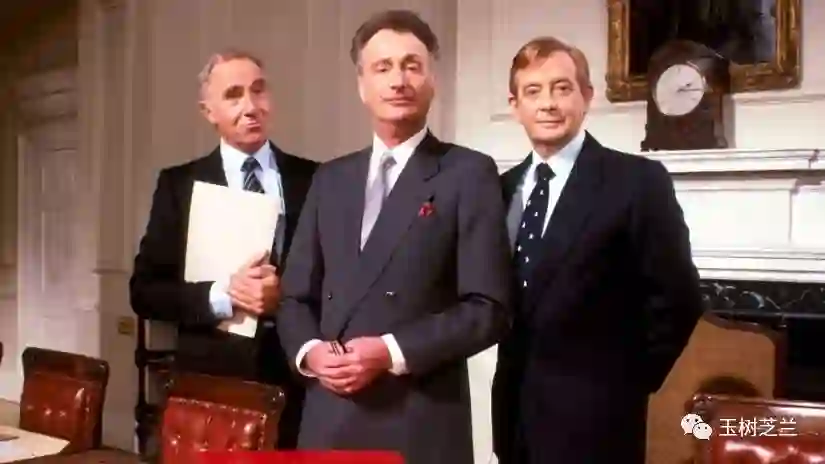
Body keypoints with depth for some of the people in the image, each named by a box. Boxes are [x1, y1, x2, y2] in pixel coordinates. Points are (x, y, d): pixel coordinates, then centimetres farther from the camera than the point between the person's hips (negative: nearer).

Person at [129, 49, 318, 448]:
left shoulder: (312, 179, 2)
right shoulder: (179, 184, 2)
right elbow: (144, 291, 0)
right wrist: (222, 296, -16)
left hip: (298, 381, 0)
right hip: (210, 380, 0)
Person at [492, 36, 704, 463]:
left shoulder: (638, 181, -10)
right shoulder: (504, 188, 7)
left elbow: (678, 298, -10)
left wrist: (630, 382, -5)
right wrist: (513, 377, 5)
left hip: (593, 420, -5)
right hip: (515, 412, 5)